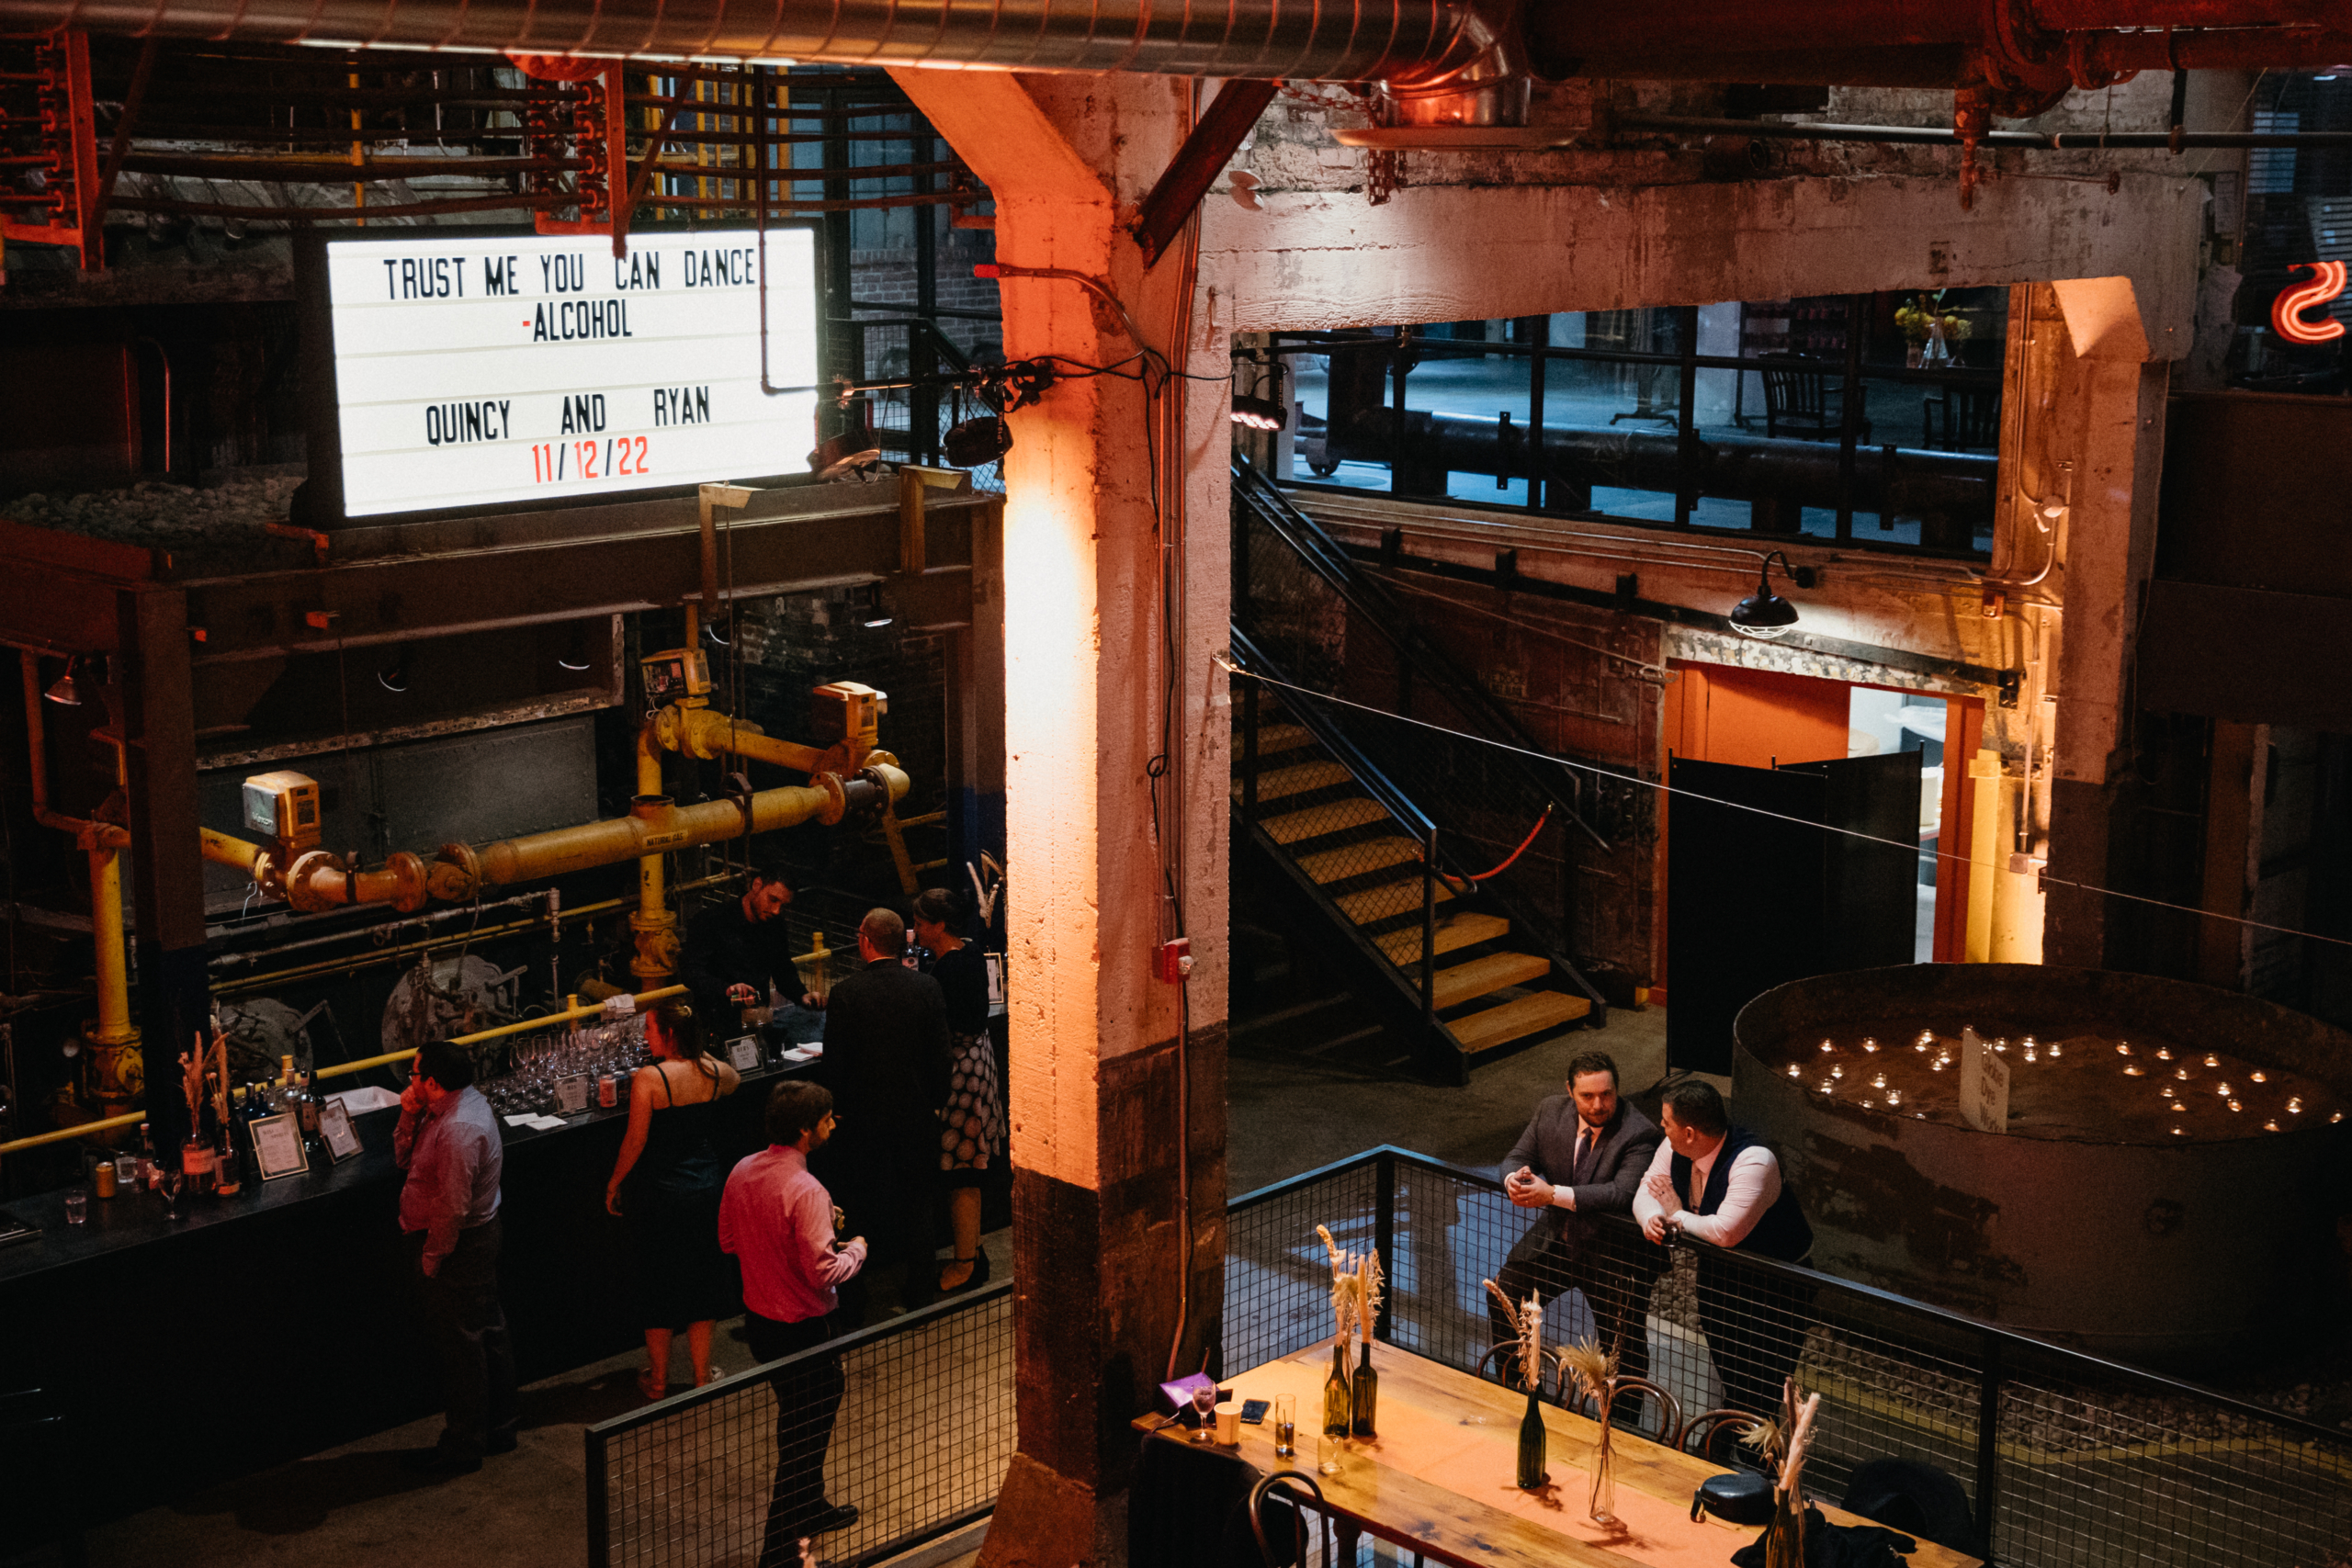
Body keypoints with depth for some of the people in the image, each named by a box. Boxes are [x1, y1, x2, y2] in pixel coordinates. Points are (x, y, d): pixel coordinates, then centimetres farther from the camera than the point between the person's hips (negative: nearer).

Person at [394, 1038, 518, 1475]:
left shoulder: (459, 1130, -28)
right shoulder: (460, 1104, 6)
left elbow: (453, 1208, -28)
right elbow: (404, 1158, 12)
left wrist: (431, 1259, -17)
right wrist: (410, 1116, -5)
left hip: (458, 1246, -11)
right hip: (480, 1238, 11)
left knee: (458, 1345, 1)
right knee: (488, 1334, 19)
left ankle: (462, 1448, 12)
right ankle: (498, 1427, 32)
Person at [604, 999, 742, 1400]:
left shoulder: (647, 1079, -21)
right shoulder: (715, 1073, -5)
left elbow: (635, 1141, -19)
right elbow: (736, 1080, 20)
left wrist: (614, 1185, -4)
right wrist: (694, 1055, 24)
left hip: (660, 1193, -4)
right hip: (706, 1187, 4)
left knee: (658, 1281, 12)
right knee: (703, 1279, 17)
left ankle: (658, 1381, 23)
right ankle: (702, 1375, 25)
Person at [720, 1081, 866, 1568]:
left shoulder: (743, 1172, -2)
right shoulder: (806, 1192, -28)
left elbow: (728, 1239, 11)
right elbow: (823, 1272, -28)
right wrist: (854, 1250, -7)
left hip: (759, 1320, 8)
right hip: (803, 1328, -8)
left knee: (799, 1417, 27)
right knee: (806, 1433, 6)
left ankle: (809, 1508, 46)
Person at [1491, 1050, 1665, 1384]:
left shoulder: (1639, 1134, -21)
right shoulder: (1551, 1112, -2)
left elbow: (1623, 1194, -32)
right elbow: (1517, 1157, 4)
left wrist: (1553, 1194, -36)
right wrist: (1514, 1178, -23)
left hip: (1611, 1252, -6)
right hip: (1555, 1237, 6)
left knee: (1624, 1344, -13)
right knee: (1502, 1295, 5)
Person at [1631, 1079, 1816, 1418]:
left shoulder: (1754, 1161, -35)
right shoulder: (1673, 1148, -11)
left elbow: (1725, 1231, -41)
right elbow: (1647, 1192, -3)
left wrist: (1675, 1216, -24)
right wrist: (1652, 1219, -27)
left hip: (1775, 1284, -7)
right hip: (1717, 1272, 7)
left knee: (1759, 1390, -5)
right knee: (1728, 1373, 23)